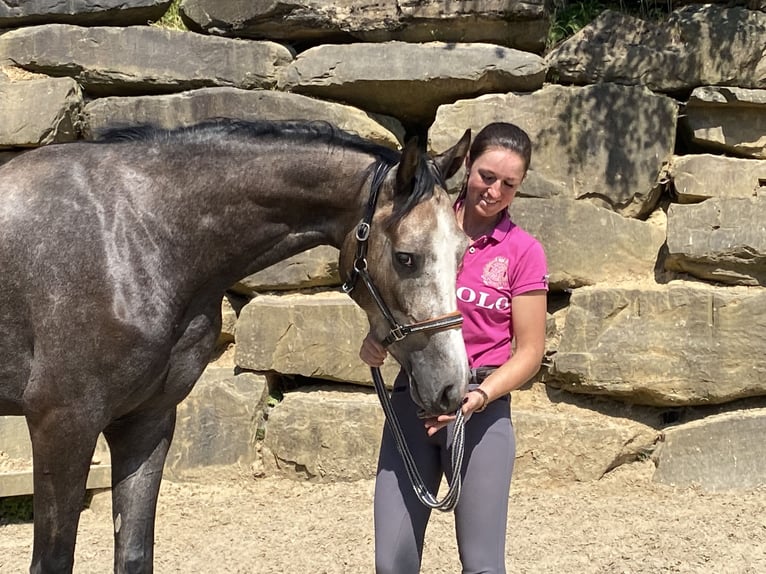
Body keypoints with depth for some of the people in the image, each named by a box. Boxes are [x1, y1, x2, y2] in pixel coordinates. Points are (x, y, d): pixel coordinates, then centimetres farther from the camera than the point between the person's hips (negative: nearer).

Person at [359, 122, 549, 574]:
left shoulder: (523, 252, -3)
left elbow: (530, 350, -4)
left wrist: (479, 396, -19)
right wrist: (376, 338, -7)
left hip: (481, 407, -3)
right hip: (413, 398, 3)